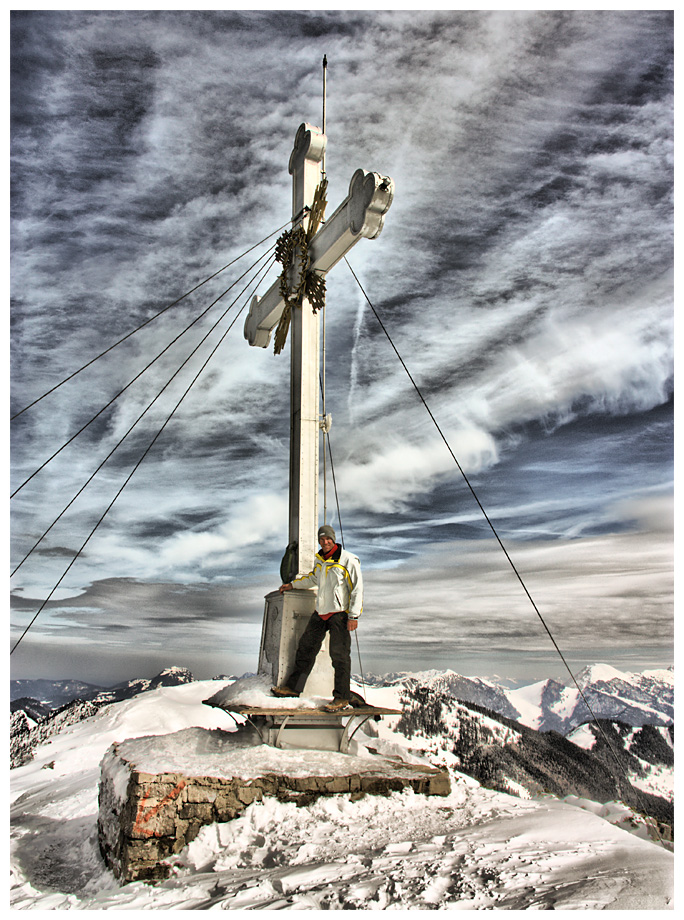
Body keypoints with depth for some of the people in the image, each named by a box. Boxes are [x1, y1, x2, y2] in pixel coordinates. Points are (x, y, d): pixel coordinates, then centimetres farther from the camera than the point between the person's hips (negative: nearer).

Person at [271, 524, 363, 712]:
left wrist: (354, 616, -16)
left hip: (339, 613, -7)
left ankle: (342, 698, 1)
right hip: (320, 612, 7)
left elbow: (357, 588, -11)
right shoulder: (319, 559, 12)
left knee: (339, 654, -7)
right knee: (306, 647, 12)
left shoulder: (348, 559, -9)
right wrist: (292, 584, 36)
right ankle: (294, 686, 24)